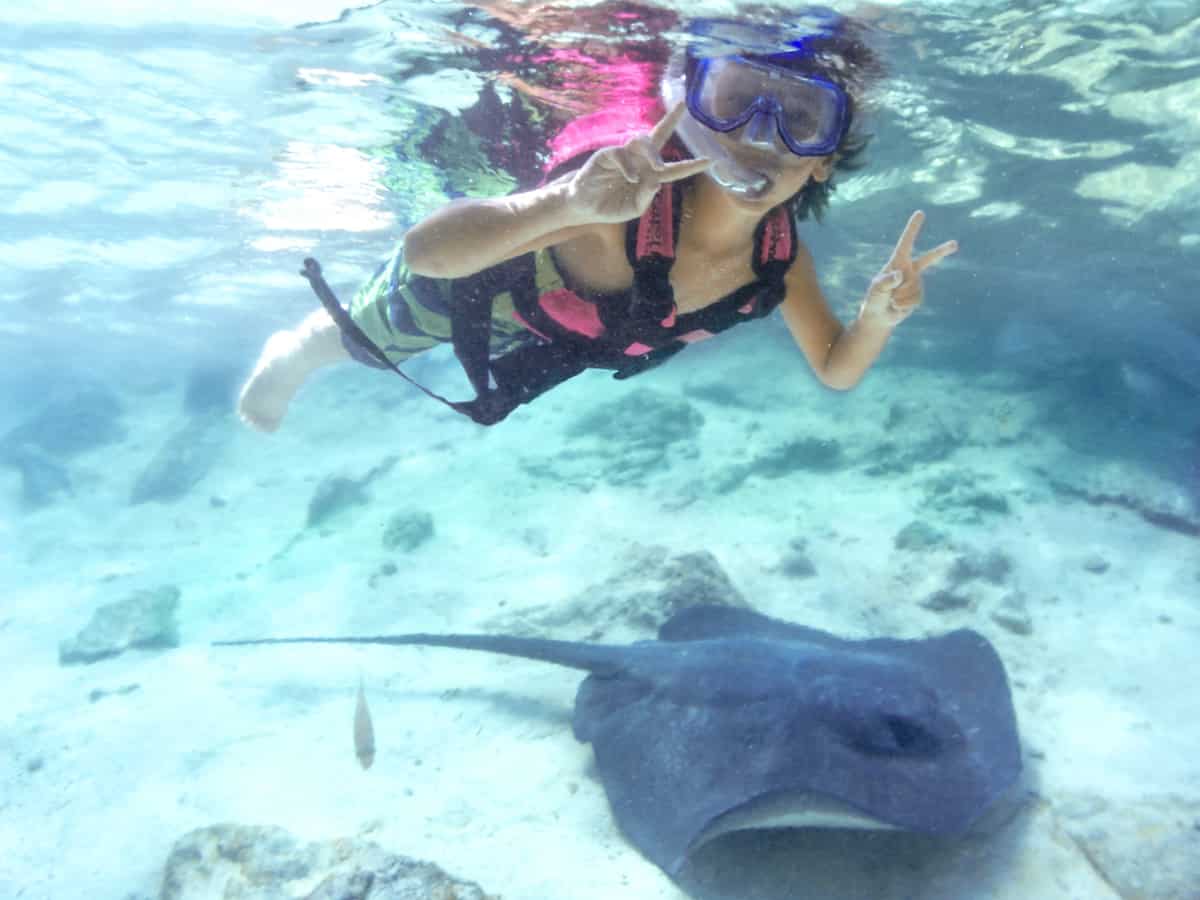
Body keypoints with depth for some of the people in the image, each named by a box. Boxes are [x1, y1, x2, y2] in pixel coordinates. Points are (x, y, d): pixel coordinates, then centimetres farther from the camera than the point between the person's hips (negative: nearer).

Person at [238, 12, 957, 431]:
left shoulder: (779, 254, -28)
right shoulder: (627, 198, -48)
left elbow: (835, 369, -14)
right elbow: (426, 250, -53)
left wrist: (878, 319, -38)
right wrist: (566, 202, -72)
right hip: (466, 283, -5)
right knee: (360, 342, 25)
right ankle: (291, 354, 62)